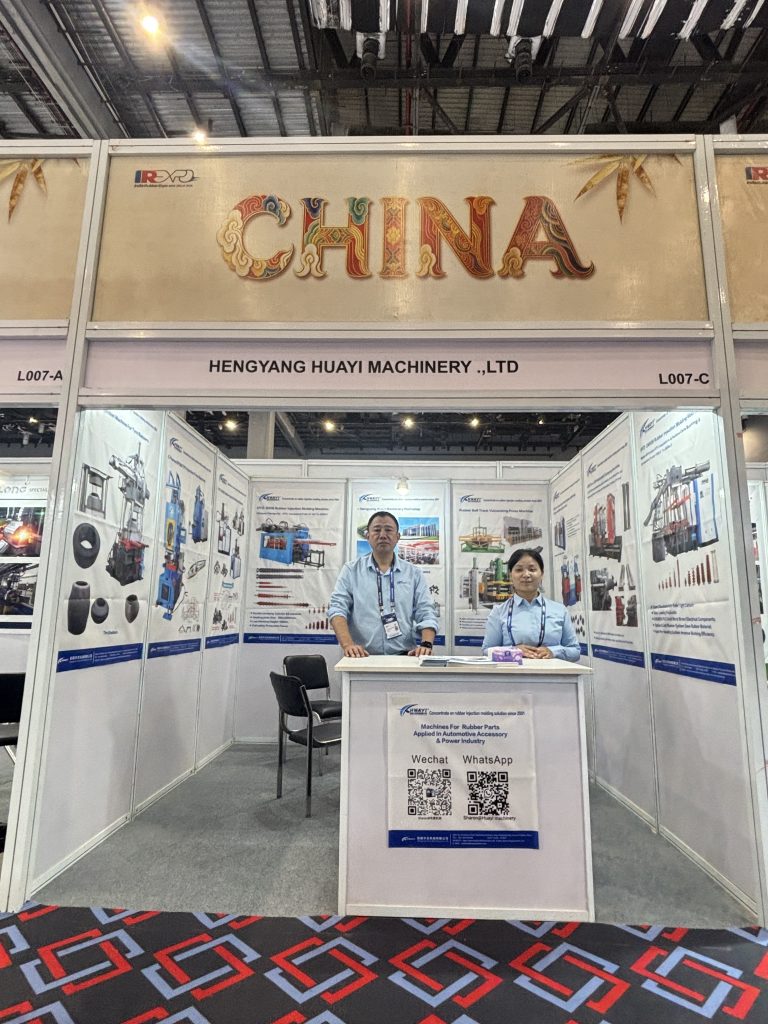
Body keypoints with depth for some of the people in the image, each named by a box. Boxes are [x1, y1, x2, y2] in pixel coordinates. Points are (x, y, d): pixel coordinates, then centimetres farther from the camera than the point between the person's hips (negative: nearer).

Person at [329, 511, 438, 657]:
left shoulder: (414, 573, 13)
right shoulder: (351, 570, 9)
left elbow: (426, 613, 7)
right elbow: (338, 608, 0)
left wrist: (426, 644, -12)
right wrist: (348, 644, -16)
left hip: (404, 658, 0)